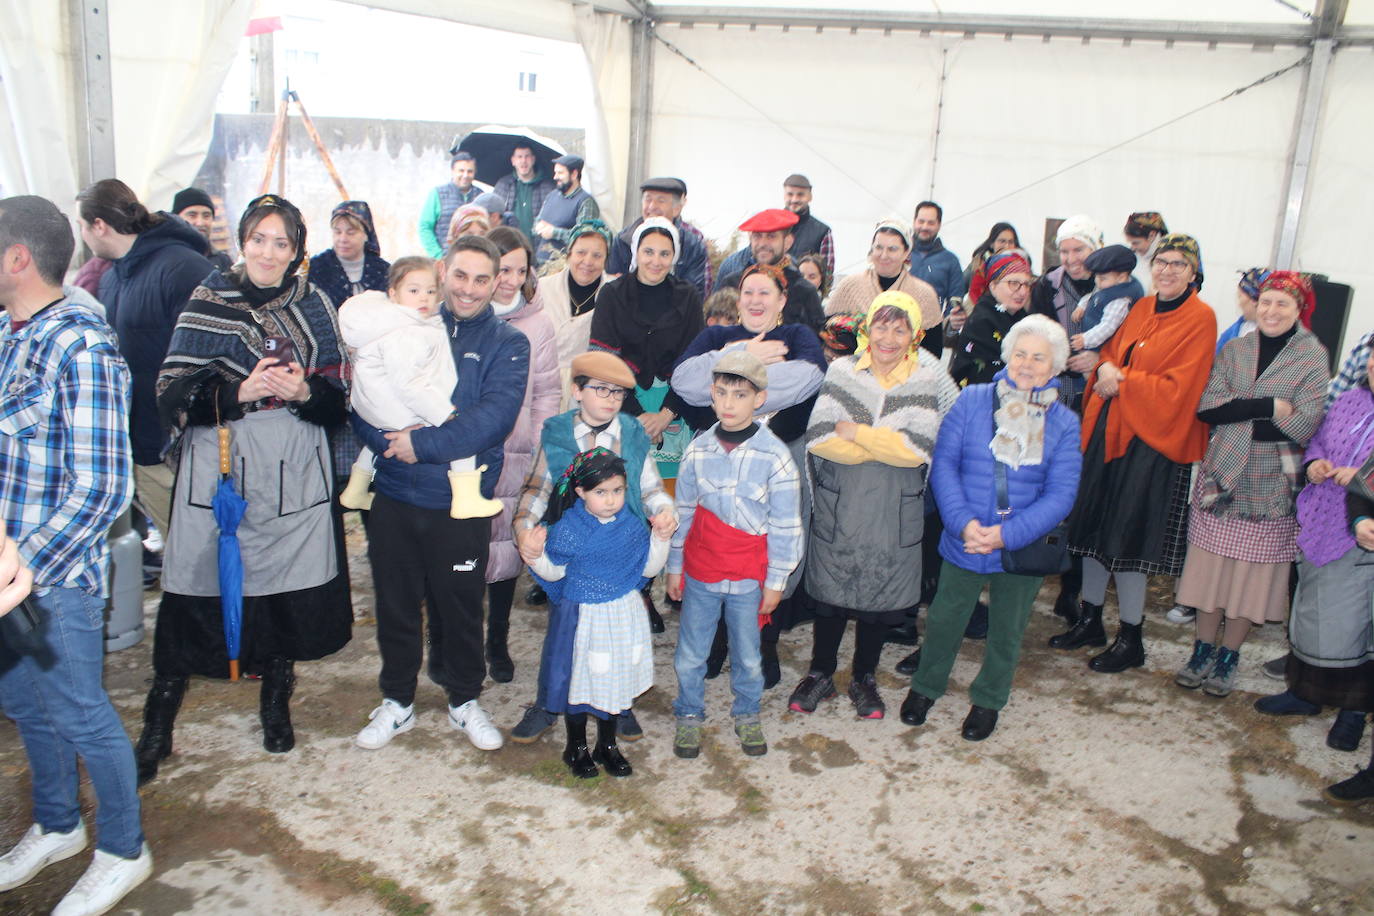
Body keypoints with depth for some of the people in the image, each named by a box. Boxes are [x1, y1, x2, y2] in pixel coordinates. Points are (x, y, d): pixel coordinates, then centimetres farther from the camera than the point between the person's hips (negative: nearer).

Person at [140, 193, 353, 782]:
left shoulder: (315, 307, 8)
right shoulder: (208, 301, 4)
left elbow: (340, 395, 6)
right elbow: (174, 390, -4)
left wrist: (304, 391, -14)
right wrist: (238, 392, -19)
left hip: (293, 469, 2)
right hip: (219, 465, -1)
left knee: (288, 587, 6)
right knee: (195, 590, 0)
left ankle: (276, 703, 29)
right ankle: (157, 725, 16)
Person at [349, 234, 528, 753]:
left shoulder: (507, 344, -1)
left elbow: (495, 416, -16)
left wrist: (423, 444, -22)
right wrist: (388, 438, -21)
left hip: (461, 502, -2)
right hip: (395, 497, 2)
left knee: (460, 608, 12)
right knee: (395, 604, 14)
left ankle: (464, 701, 33)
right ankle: (397, 701, 34)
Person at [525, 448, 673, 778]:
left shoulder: (632, 526, -4)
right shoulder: (567, 529, -14)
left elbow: (648, 569, 5)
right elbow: (553, 573, -6)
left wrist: (660, 540, -8)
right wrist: (536, 554, -23)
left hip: (622, 617, 3)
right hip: (581, 617, -3)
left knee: (616, 677, 15)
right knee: (579, 679, 9)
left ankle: (607, 745, 35)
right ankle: (576, 747, 30)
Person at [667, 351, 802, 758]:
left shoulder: (775, 456, -10)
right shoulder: (698, 450, -3)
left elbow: (785, 526, -4)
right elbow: (683, 512, 6)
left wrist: (775, 581, -3)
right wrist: (674, 568, 9)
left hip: (749, 577, -2)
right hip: (700, 573, 2)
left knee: (748, 655, 14)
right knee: (689, 655, 11)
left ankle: (747, 715, 38)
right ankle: (689, 716, 34)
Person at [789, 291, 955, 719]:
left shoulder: (926, 381, -4)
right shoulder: (842, 370, -2)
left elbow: (918, 450, -17)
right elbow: (818, 438, -14)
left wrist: (854, 431, -14)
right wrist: (888, 447, -16)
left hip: (894, 515, 0)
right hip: (837, 509, 0)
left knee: (878, 601, 14)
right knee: (829, 596, 12)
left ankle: (864, 679, 35)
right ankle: (820, 675, 32)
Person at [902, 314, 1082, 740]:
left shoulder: (1064, 423, -5)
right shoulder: (972, 401, -6)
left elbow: (1061, 494, -10)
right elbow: (943, 464, -9)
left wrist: (1006, 535, -21)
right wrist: (964, 523, -22)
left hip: (1023, 550, 1)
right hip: (963, 543, 0)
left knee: (1006, 632, 18)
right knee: (945, 619, 15)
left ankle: (987, 700, 41)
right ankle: (925, 687, 39)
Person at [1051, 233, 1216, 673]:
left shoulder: (1199, 319, -8)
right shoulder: (1141, 309, 11)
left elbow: (1178, 387, -15)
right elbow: (1111, 353, 15)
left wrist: (1121, 379, -15)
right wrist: (1105, 369, -7)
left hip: (1151, 440, -7)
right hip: (1109, 429, 7)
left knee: (1128, 539, -2)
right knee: (1094, 523, 12)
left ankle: (1131, 640, 14)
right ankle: (1090, 620, 28)